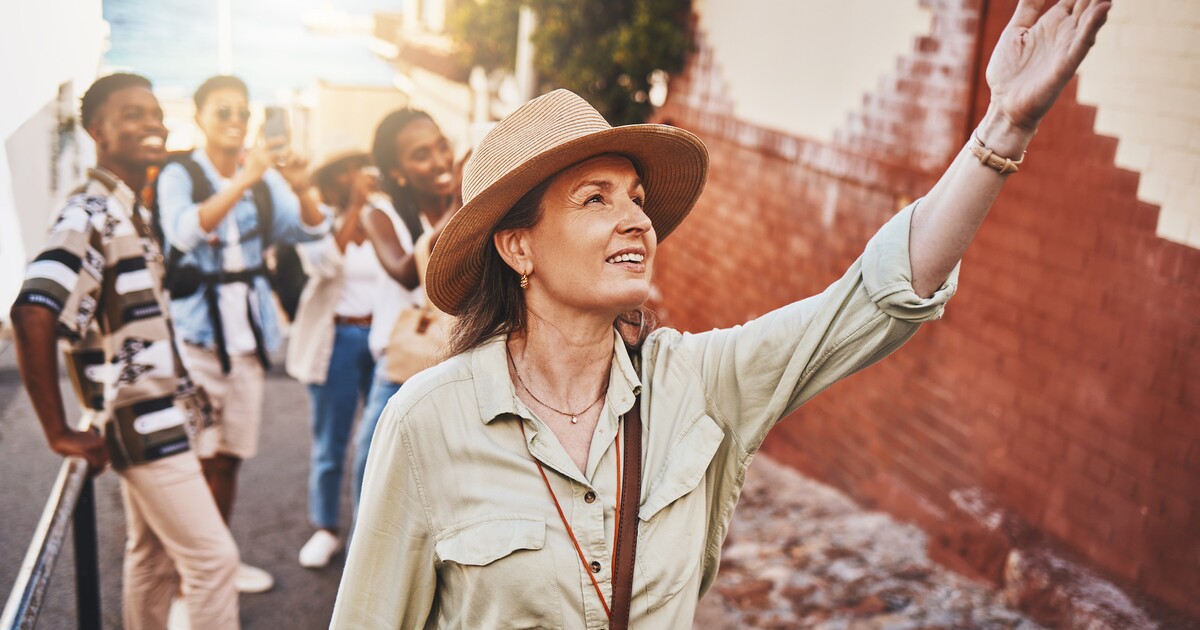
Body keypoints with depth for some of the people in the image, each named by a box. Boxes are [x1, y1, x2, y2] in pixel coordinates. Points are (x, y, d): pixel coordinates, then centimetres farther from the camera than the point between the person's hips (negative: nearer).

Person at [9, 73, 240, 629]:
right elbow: (33, 316, -29)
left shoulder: (132, 210, 11)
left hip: (154, 417, 9)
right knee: (212, 557, -4)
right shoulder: (90, 215, -17)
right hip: (141, 423, -9)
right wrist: (60, 434, -23)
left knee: (154, 560, 18)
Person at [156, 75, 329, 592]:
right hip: (196, 329, -4)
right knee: (196, 458, -6)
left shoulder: (264, 177, 8)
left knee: (229, 457, 13)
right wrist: (242, 182, -35)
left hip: (246, 330, 4)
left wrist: (301, 190, -24)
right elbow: (184, 231, -25)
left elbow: (312, 230, -4)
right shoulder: (179, 175, -4)